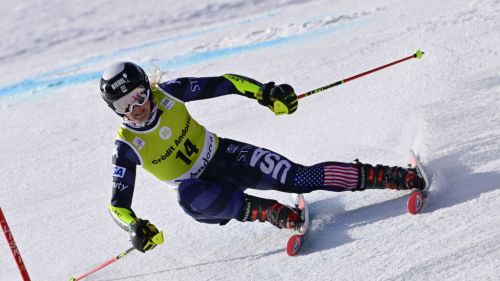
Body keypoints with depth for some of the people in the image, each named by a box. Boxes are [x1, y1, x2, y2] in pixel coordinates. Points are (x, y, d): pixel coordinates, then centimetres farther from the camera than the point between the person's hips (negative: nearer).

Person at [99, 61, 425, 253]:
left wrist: (264, 92, -21)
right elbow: (118, 203, -10)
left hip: (225, 156, 1)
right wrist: (135, 226, -31)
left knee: (300, 178, -18)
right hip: (200, 188, 0)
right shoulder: (127, 147, -15)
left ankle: (403, 177, -15)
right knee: (189, 198, -38)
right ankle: (272, 212, -27)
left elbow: (220, 84, -8)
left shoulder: (167, 93, -14)